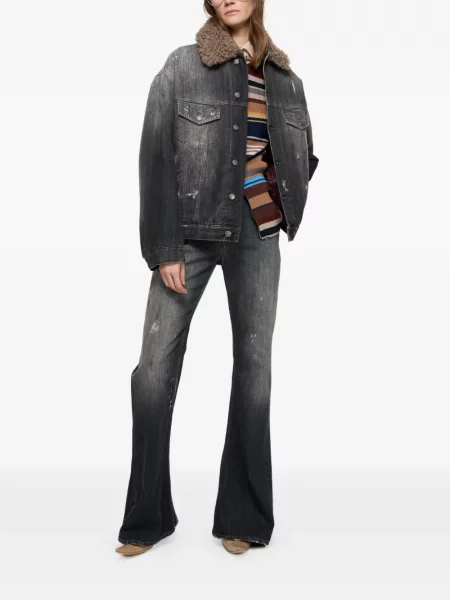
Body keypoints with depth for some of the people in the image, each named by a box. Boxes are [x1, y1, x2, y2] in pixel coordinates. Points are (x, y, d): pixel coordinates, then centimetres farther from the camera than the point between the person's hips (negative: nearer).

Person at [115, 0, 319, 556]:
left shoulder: (285, 79, 12)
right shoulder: (182, 66, 2)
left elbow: (303, 156, 23)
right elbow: (156, 157, -5)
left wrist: (283, 207, 4)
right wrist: (163, 248, -13)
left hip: (258, 237, 3)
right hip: (191, 233, -3)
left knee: (254, 366, 3)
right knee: (154, 368, -6)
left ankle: (243, 517, 16)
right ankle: (147, 516, 11)